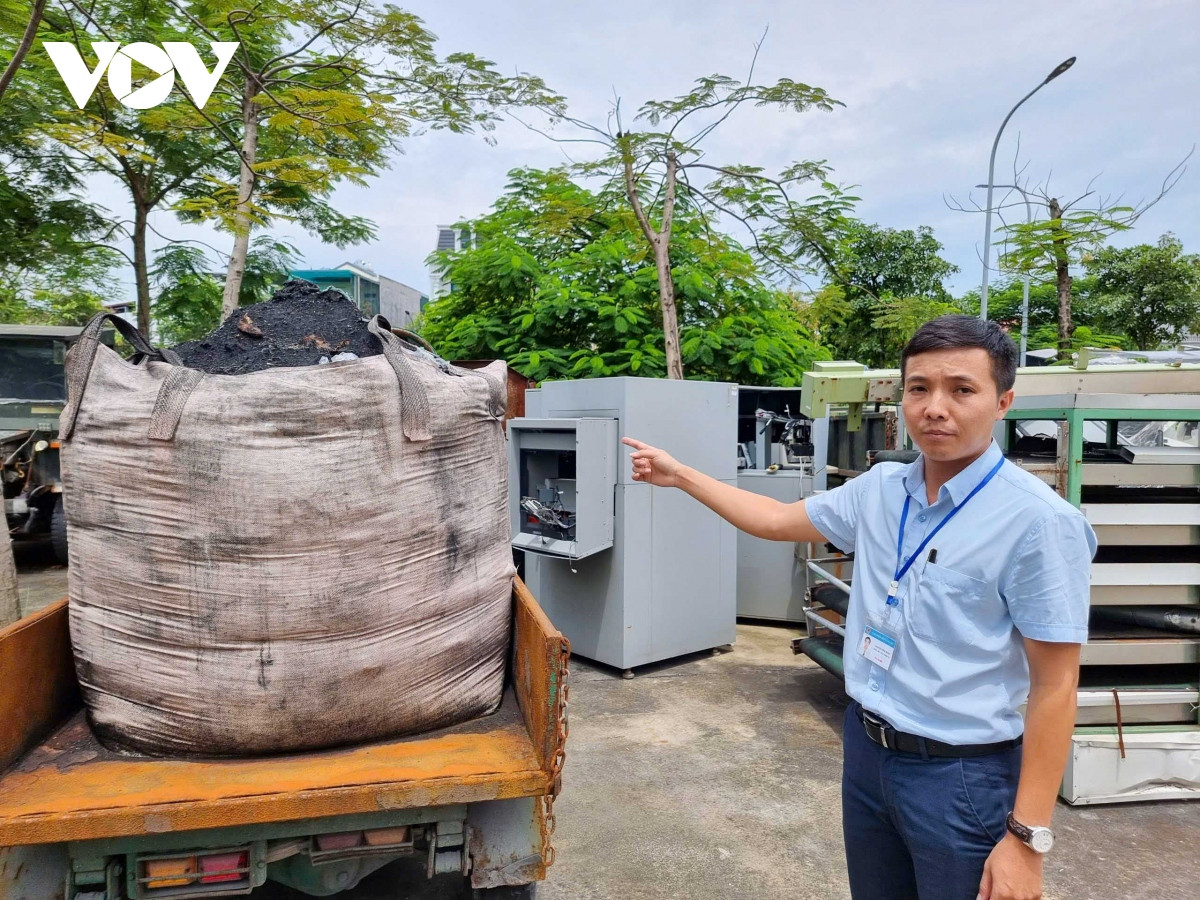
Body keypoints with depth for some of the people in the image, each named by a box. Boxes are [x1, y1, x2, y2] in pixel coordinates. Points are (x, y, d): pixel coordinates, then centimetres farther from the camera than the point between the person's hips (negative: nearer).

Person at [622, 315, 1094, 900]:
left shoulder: (1037, 521, -19)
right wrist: (680, 475, 14)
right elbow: (777, 520, 12)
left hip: (961, 774, -6)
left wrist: (1027, 837, -15)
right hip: (865, 748, 6)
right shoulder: (878, 489, -1)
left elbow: (1055, 688, -16)